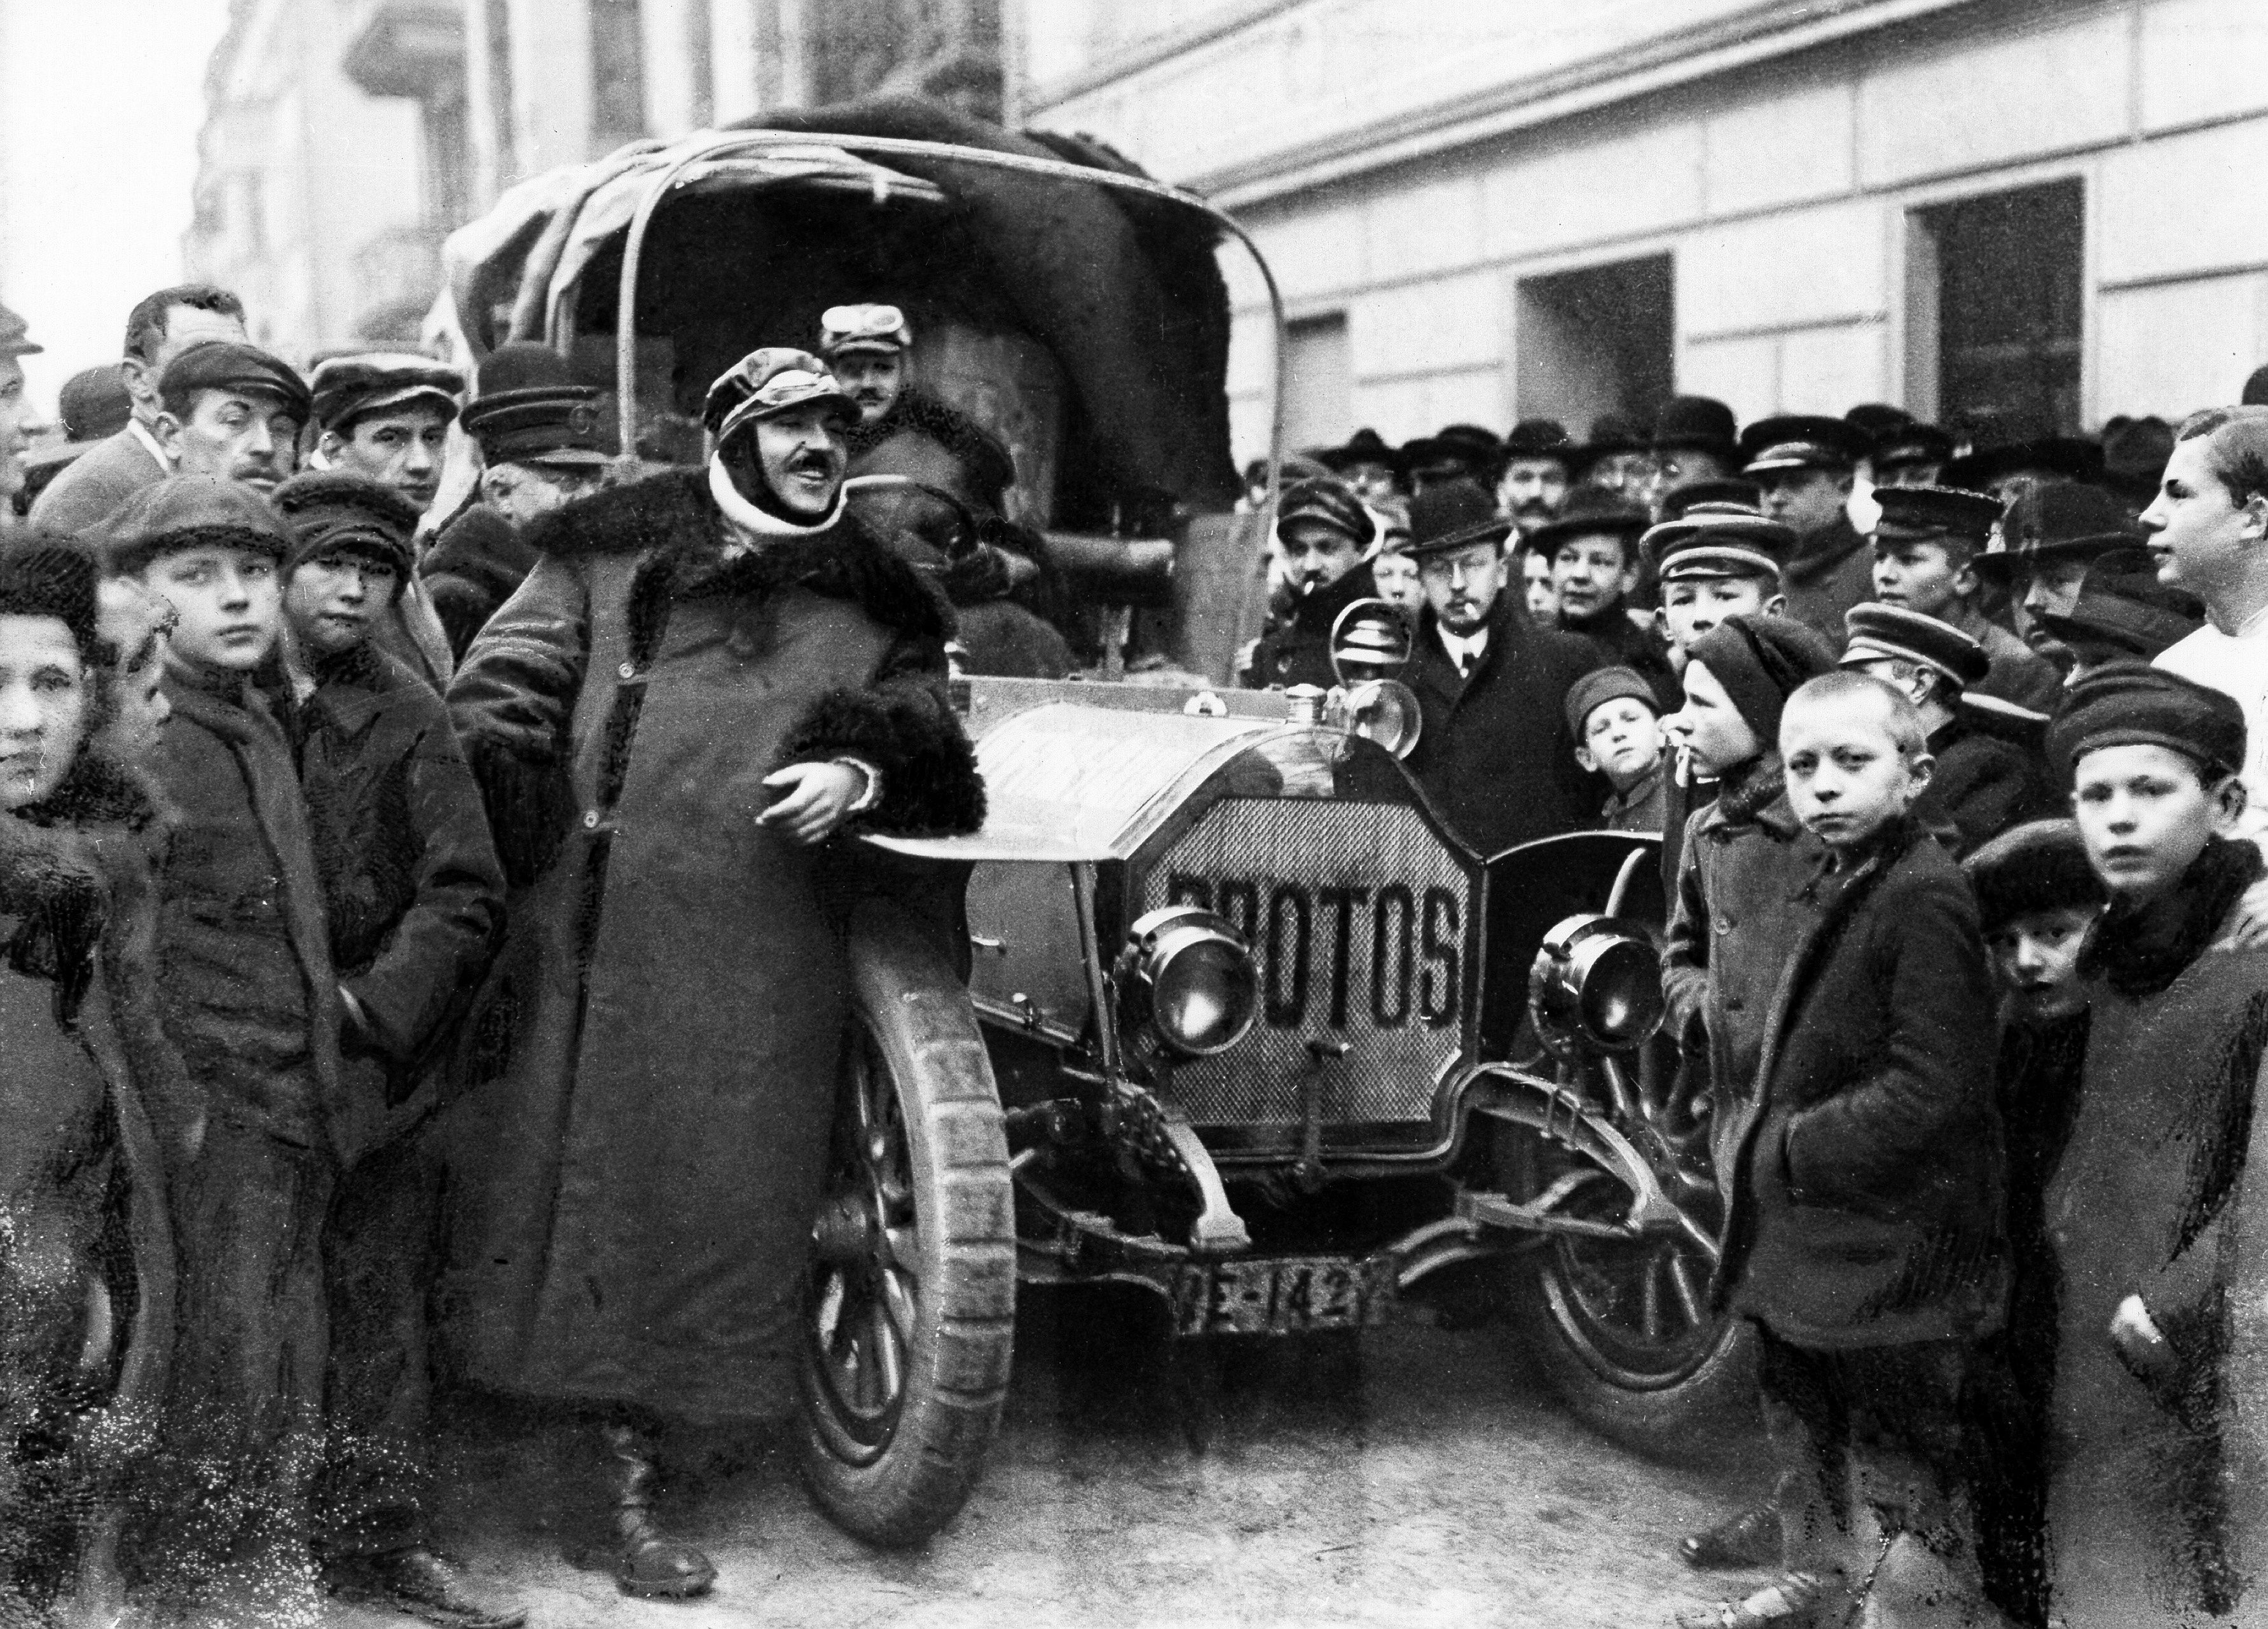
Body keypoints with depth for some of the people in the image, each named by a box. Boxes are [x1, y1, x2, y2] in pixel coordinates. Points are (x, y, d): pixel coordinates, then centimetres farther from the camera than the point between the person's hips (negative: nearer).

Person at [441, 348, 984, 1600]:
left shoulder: (875, 603, 16)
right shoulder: (610, 555, 11)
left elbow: (931, 746, 15)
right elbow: (497, 700, 6)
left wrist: (860, 773, -7)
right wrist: (484, 872, -6)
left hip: (754, 967, 2)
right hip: (582, 930, -1)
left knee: (706, 1201, 2)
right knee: (554, 1174, 1)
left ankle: (624, 1491, 14)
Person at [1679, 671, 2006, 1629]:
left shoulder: (1926, 897, -19)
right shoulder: (1817, 873, 7)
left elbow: (1928, 1094, -24)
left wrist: (1786, 1148, -17)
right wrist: (1747, 1134, 4)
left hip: (1889, 1253, -9)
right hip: (1796, 1235, 9)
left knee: (1902, 1487, 2)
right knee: (1804, 1434, 26)